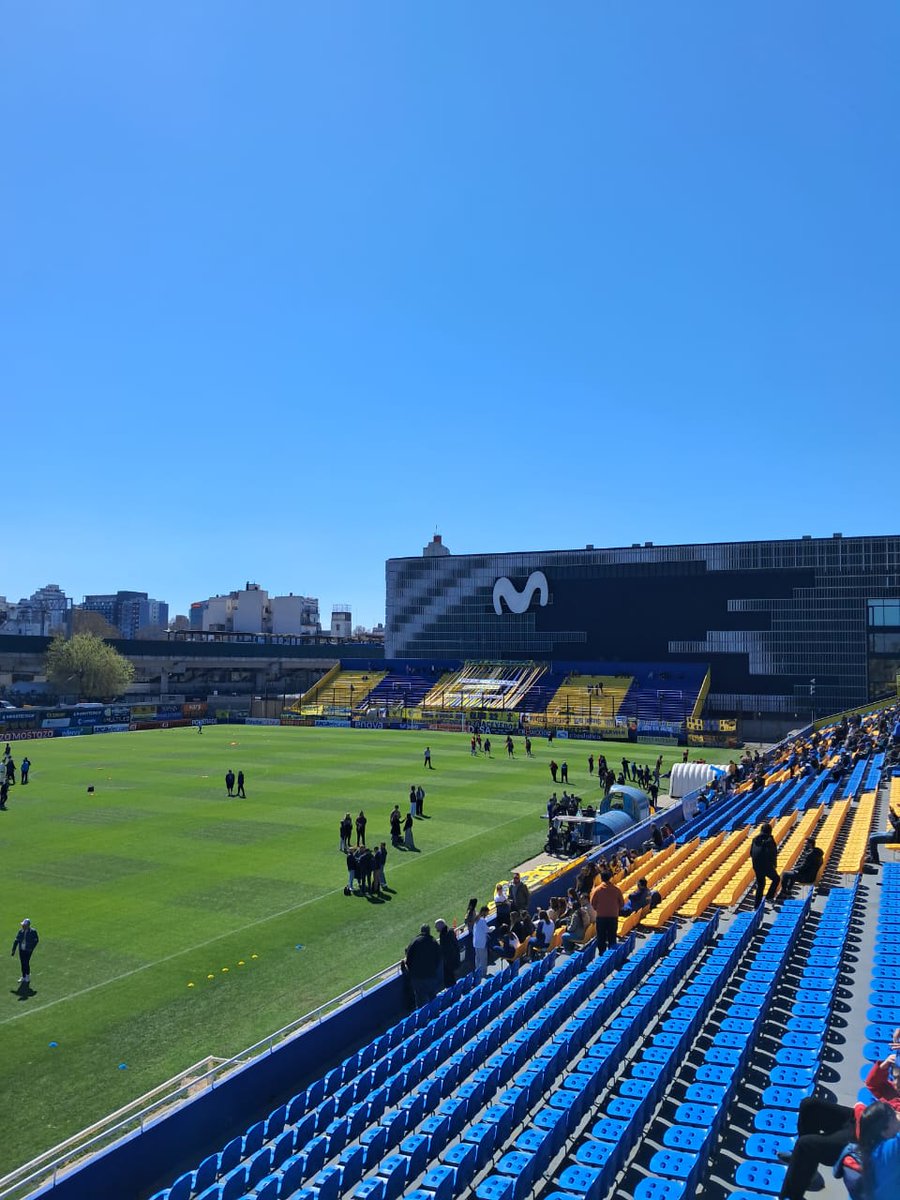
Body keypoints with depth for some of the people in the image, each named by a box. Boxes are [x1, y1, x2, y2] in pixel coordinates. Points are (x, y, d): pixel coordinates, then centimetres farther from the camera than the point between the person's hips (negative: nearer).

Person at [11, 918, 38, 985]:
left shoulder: (33, 931, -8)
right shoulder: (20, 931, 6)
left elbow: (36, 940, -4)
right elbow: (16, 940, 9)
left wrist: (32, 948, -11)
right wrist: (13, 950, 6)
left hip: (28, 950, -5)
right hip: (21, 950, 5)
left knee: (26, 963, -9)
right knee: (22, 963, 9)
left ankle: (28, 977, 10)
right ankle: (24, 977, 22)